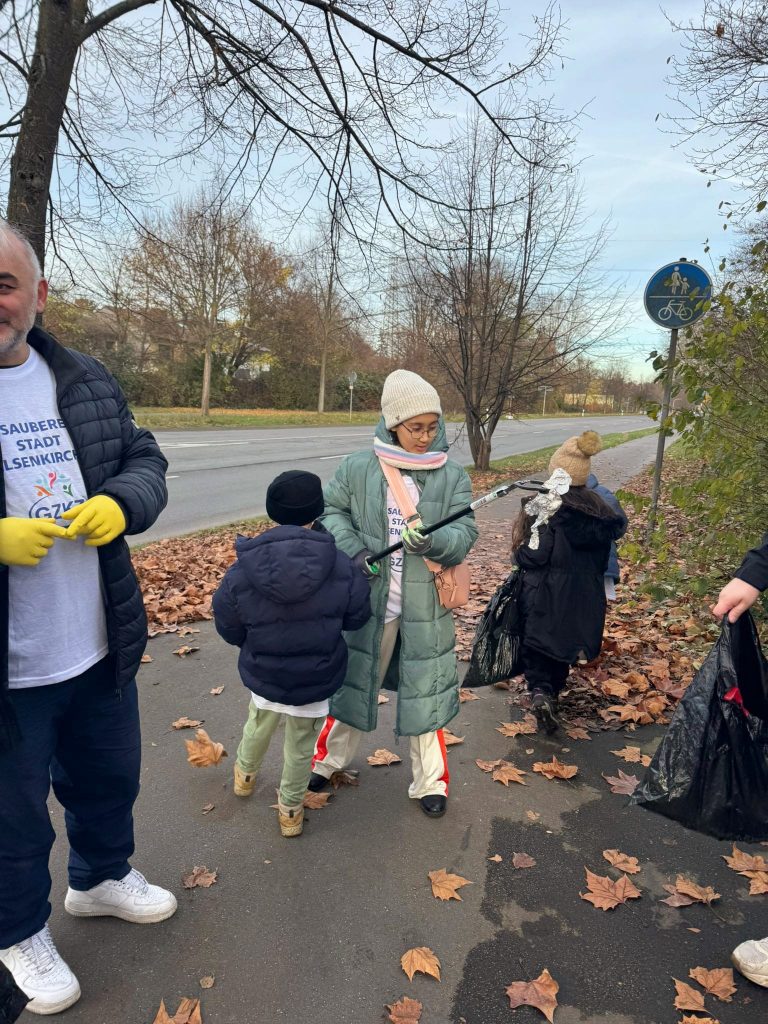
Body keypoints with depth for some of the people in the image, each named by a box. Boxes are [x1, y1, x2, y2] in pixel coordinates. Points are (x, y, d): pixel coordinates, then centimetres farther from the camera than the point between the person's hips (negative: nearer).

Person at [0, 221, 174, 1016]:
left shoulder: (85, 381, 3)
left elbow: (145, 459, 9)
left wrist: (122, 504, -14)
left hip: (100, 651, 5)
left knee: (110, 779, 26)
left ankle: (103, 878, 54)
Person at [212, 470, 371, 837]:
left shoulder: (242, 572, -19)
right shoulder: (342, 567, -19)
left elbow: (228, 628, -5)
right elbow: (357, 617, -5)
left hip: (263, 674, 2)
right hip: (316, 679, -1)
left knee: (258, 726, 31)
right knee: (301, 746, 20)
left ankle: (245, 774, 58)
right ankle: (291, 810, 39)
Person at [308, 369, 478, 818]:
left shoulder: (453, 476, -5)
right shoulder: (358, 468, -5)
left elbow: (465, 535, -9)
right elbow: (331, 510, 5)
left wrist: (432, 540, -30)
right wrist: (352, 549, -12)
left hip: (425, 605, 0)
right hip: (368, 598, 0)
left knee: (424, 691, 11)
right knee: (353, 679, 16)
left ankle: (431, 781, 32)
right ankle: (329, 758, 40)